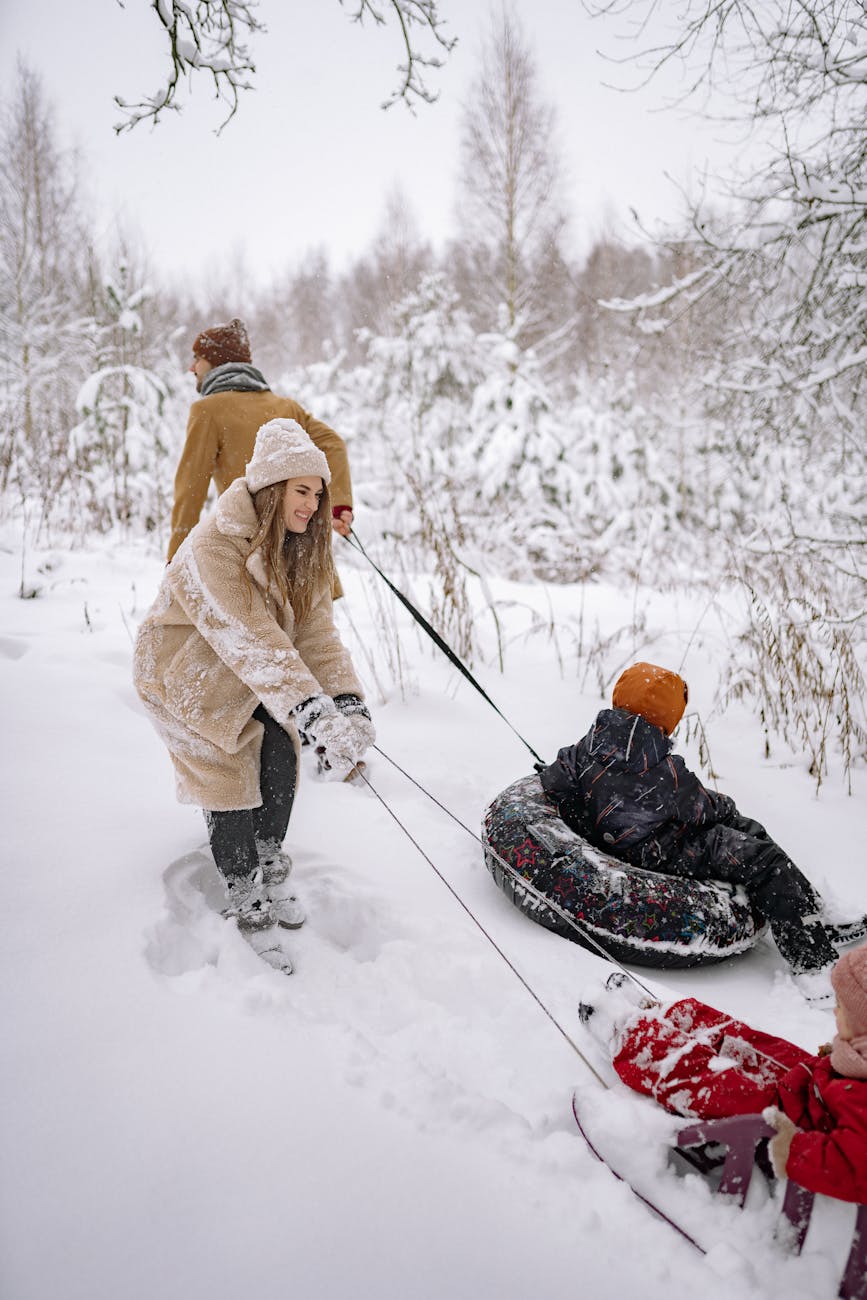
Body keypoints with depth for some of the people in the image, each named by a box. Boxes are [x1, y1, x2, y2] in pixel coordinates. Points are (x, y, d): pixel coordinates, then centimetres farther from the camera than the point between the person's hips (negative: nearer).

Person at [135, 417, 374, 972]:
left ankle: (269, 871, 13)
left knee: (281, 755, -6)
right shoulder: (215, 547, -32)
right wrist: (312, 711, -50)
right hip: (189, 672, -6)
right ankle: (245, 897, 8)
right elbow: (252, 639, -42)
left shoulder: (299, 549, -6)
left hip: (250, 680, 7)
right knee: (231, 776, -10)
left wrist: (347, 699, -28)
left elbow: (315, 628, -14)